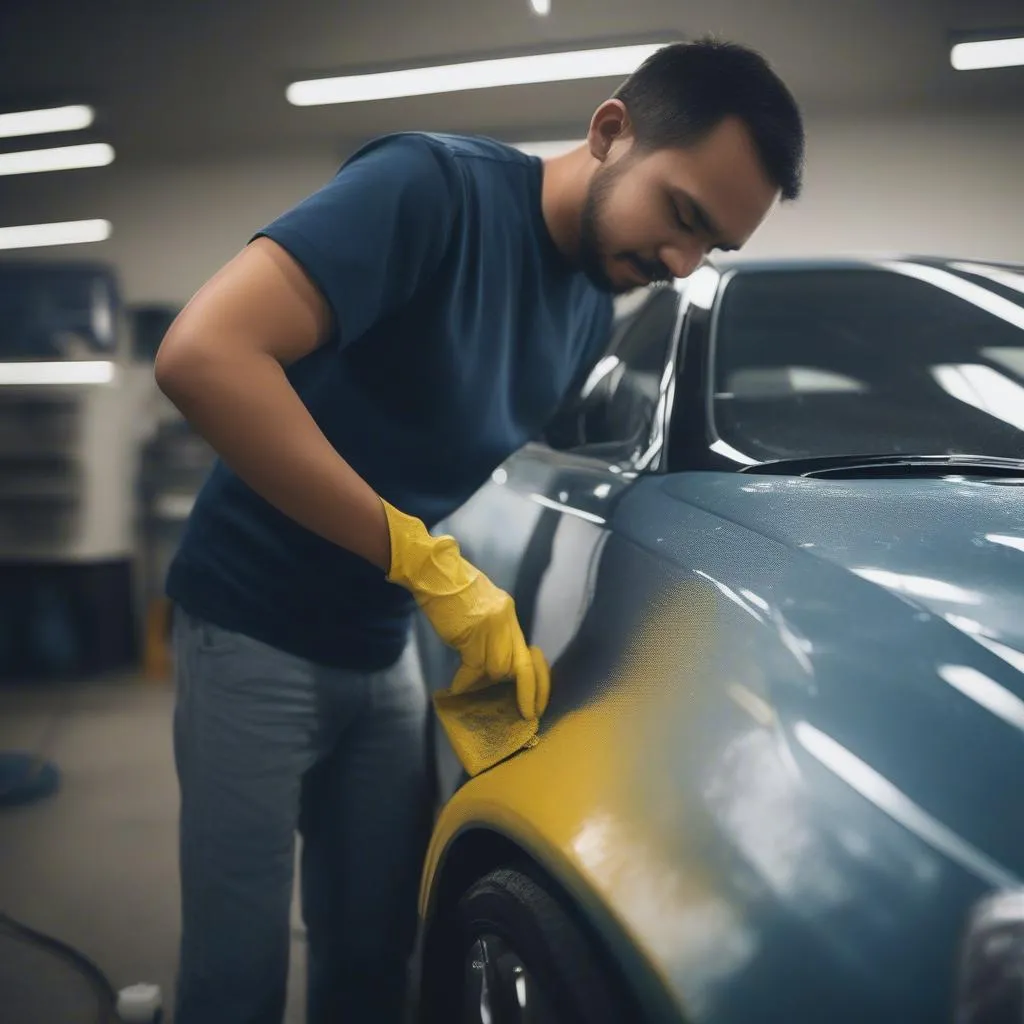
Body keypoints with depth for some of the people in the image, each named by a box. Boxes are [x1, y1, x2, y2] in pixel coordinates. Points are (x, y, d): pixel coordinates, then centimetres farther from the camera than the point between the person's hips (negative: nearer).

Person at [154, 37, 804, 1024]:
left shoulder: (594, 308, 3)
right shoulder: (436, 186, -22)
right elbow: (202, 356, -34)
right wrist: (427, 562, -31)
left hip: (382, 650, 7)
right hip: (257, 632, -6)